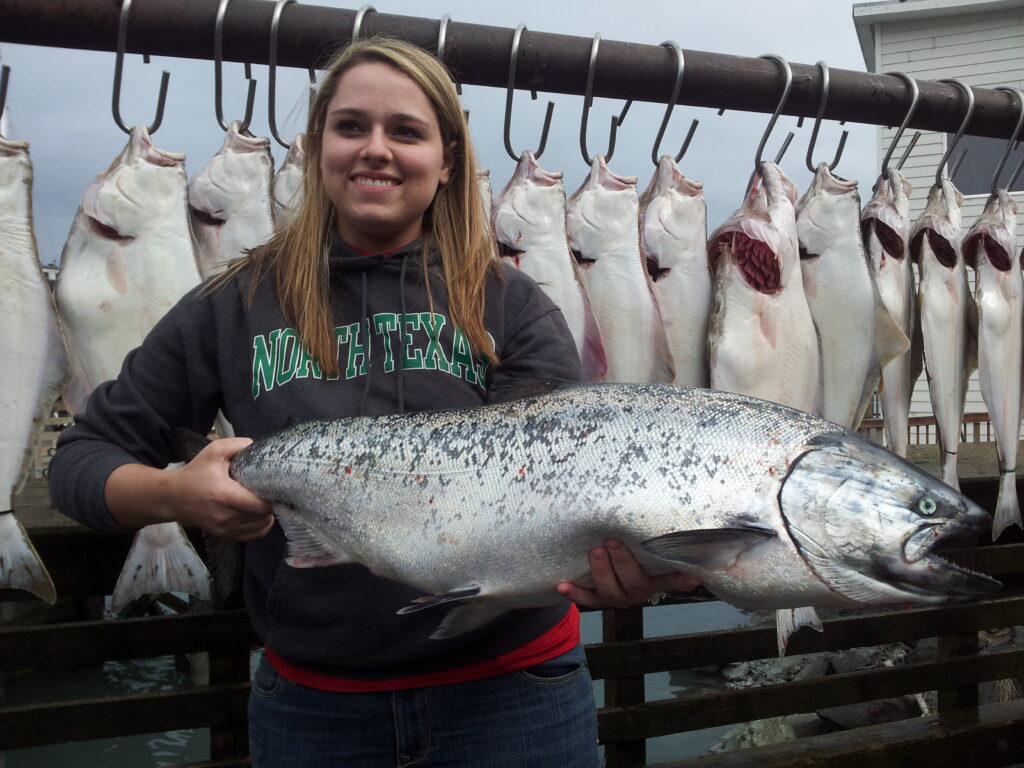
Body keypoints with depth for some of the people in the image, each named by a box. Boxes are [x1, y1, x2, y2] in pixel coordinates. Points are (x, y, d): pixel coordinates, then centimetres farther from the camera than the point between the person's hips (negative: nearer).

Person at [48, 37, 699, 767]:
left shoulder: (512, 307, -5)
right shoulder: (236, 308, -3)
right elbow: (82, 455, 2)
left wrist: (611, 556, -39)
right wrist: (173, 494, -20)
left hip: (510, 688, -1)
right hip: (311, 701, 2)